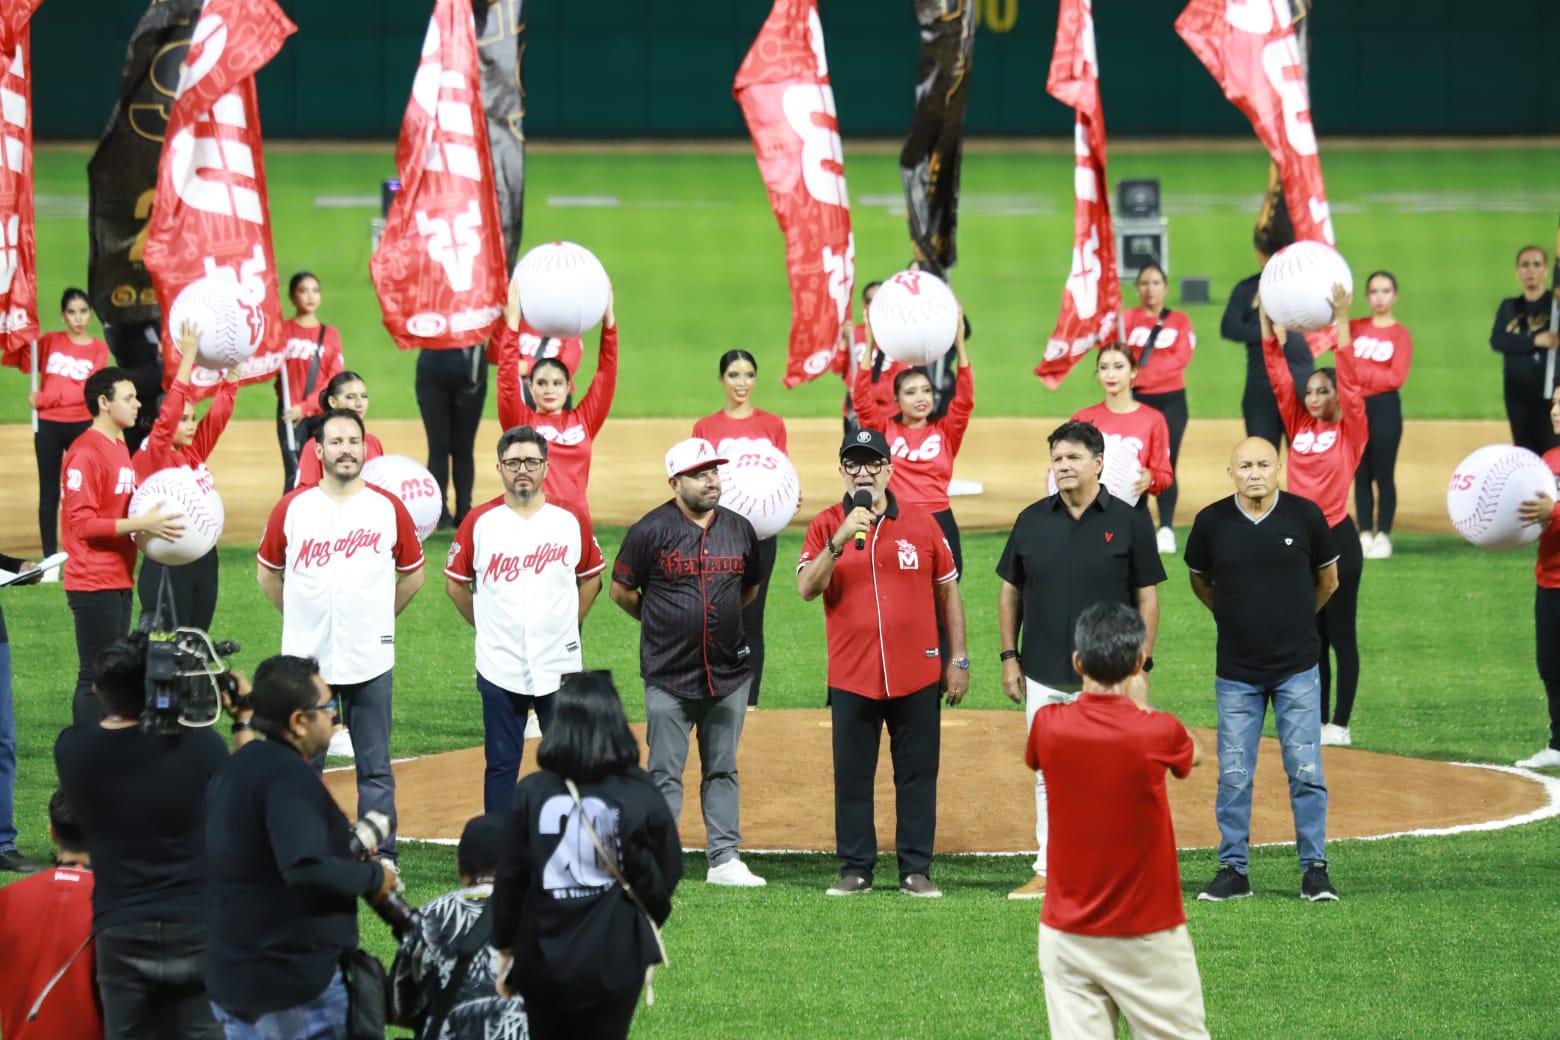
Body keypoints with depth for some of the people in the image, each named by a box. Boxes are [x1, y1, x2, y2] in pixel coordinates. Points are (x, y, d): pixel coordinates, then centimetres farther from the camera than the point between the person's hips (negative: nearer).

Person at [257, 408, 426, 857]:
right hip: (305, 660, 0)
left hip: (369, 661, 0)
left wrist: (377, 616, 11)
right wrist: (302, 617, 11)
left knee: (375, 767, 2)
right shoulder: (292, 508, 1)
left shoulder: (389, 508, 1)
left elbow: (413, 574, 13)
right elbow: (268, 573, 13)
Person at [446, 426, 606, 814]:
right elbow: (455, 582, 9)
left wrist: (568, 626, 10)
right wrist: (485, 627, 10)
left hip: (560, 666, 1)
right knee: (502, 764, 5)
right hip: (500, 669, -1)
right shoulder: (479, 522, -2)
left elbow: (591, 578, 14)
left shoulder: (571, 520, 1)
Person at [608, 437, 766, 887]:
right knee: (665, 774, 0)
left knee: (723, 770, 9)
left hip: (728, 674, 4)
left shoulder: (740, 529, 6)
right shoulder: (652, 530, -7)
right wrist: (658, 621, 9)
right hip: (669, 676, -4)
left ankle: (724, 860, 12)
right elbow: (620, 590, 2)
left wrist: (719, 619, 13)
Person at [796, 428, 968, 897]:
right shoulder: (826, 527, 2)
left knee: (917, 775, 4)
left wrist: (958, 659, 6)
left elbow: (948, 591, 10)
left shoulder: (921, 523, 4)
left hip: (917, 677, 0)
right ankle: (856, 869, 11)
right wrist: (841, 539, -23)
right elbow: (807, 588, -11)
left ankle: (916, 870, 10)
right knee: (852, 776, 4)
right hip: (852, 678, 0)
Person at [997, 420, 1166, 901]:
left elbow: (1147, 595, 0)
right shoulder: (1032, 521, 6)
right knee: (1048, 777, 7)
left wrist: (1143, 662, -5)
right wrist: (1009, 656, 6)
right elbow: (1010, 589, 12)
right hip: (1045, 675, 3)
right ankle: (1048, 873, 14)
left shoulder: (1129, 522, -1)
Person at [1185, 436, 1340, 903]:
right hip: (1236, 671, 1)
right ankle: (1233, 870, 13)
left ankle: (1314, 868, 7)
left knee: (1306, 772, -1)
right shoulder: (1212, 522, -5)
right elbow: (1199, 580, 14)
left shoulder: (1305, 515, -6)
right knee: (1234, 776, 3)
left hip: (1297, 669, -1)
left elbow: (1327, 579, 11)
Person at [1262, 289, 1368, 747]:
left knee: (1341, 635, 2)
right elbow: (1276, 375, 4)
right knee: (1312, 638, 11)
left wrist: (1341, 320, -21)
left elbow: (1350, 379, -15)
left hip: (1338, 538, -6)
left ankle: (1340, 725, 6)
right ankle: (1317, 722, 18)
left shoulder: (1349, 431, -4)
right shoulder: (1298, 427, 8)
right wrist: (1267, 321, -4)